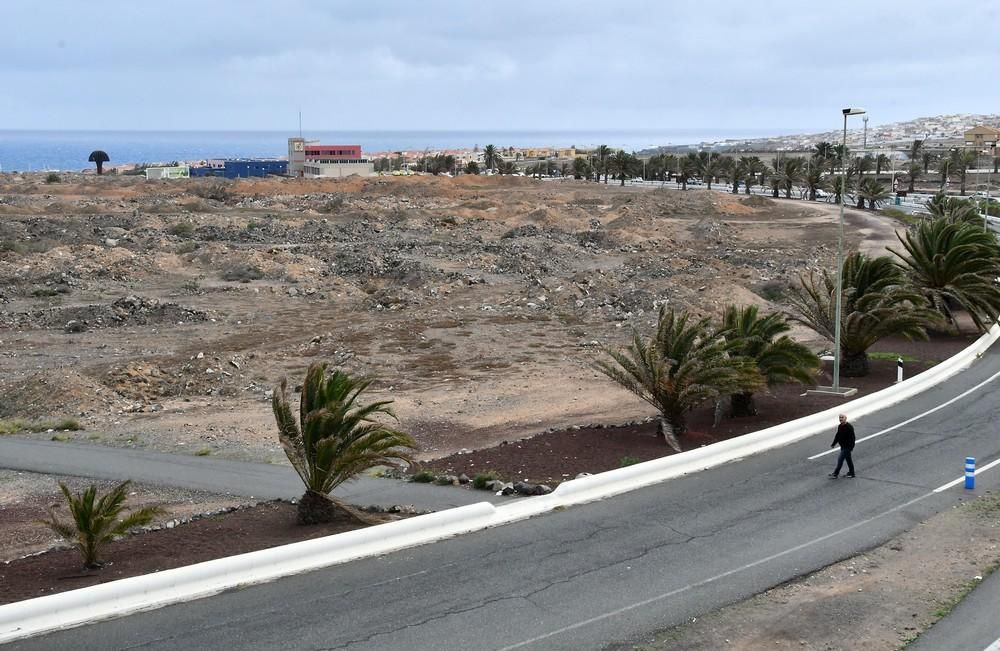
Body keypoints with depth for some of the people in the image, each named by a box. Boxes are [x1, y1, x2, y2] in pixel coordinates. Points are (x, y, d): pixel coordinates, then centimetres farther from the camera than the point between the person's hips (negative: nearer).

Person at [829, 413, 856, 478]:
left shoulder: (849, 427, -19)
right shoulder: (840, 426, 7)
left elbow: (852, 438, -20)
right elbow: (837, 436, 18)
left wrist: (851, 447, -24)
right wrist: (833, 444, 16)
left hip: (847, 447, -9)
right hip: (842, 446, 9)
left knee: (840, 459, -7)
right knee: (848, 459, 17)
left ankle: (835, 473, -1)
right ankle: (851, 473, 28)